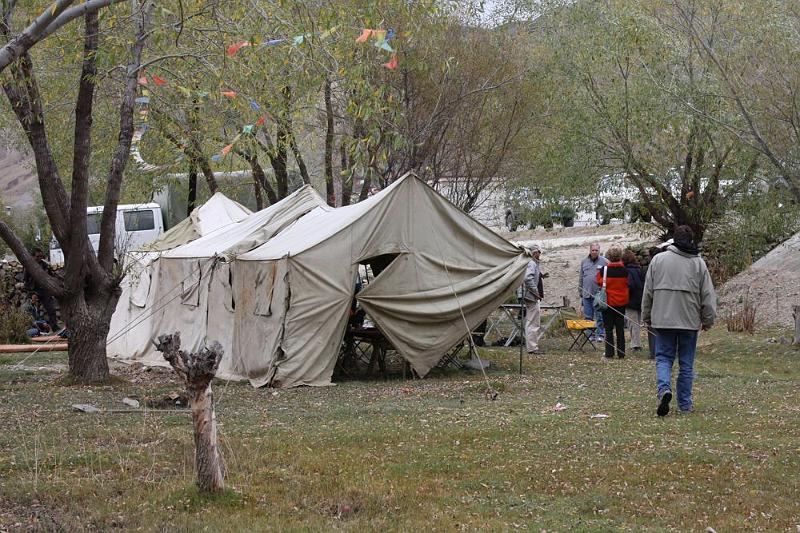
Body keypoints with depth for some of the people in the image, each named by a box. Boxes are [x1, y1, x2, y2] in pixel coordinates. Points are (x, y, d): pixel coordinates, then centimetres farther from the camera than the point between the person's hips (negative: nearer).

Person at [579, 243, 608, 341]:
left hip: (599, 293, -4)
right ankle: (590, 334, 13)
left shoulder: (604, 262, -1)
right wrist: (579, 291, 14)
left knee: (599, 316, 1)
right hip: (586, 293, 4)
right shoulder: (584, 261, 11)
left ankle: (600, 334, 7)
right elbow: (581, 277, 16)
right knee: (588, 317, 6)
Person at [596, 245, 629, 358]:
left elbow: (599, 282, -2)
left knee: (608, 329, 3)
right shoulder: (624, 270, -6)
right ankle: (621, 353, 10)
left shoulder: (604, 270, -13)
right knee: (620, 328, 9)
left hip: (608, 301, -2)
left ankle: (609, 353, -1)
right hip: (621, 302, 2)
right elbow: (628, 284, 5)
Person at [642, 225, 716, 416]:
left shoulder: (658, 260, 1)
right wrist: (708, 320, 10)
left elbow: (648, 292, 6)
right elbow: (708, 295, 1)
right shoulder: (698, 263, -1)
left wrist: (647, 318, 15)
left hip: (663, 320, 0)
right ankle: (685, 403, 13)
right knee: (686, 363, 9)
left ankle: (664, 389, -19)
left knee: (663, 358, 7)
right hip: (689, 321, 0)